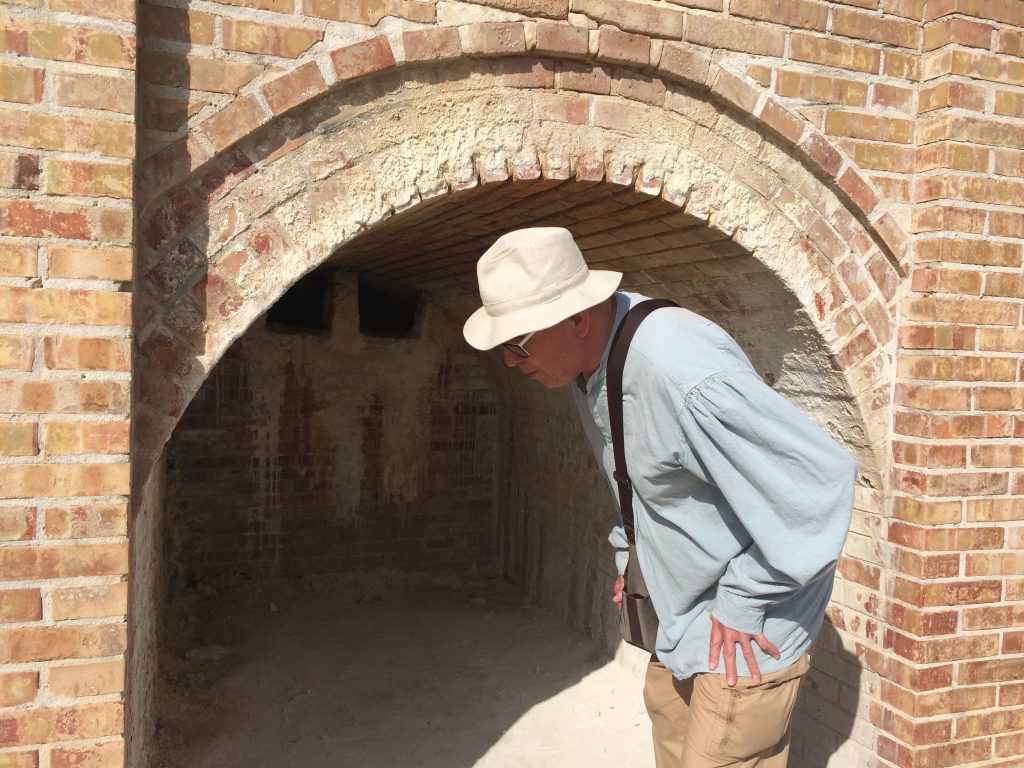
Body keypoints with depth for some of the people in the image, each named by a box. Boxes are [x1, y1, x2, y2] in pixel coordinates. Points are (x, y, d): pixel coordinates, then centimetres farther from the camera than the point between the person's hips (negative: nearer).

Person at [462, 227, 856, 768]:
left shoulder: (682, 373, -36)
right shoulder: (590, 356, -4)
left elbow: (821, 479, -32)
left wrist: (742, 605, -23)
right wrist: (629, 557, 14)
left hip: (746, 626, -9)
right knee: (670, 722, 27)